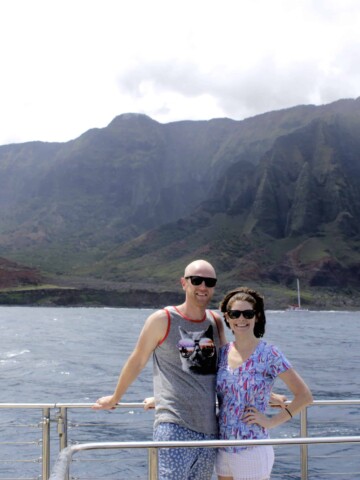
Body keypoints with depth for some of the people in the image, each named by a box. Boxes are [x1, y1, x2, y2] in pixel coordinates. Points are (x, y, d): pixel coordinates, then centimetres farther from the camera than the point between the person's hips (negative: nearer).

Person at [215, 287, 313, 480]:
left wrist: (271, 421, -11)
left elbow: (304, 396, -9)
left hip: (253, 451, -5)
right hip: (223, 450, 5)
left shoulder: (268, 354, -9)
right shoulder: (222, 353, 4)